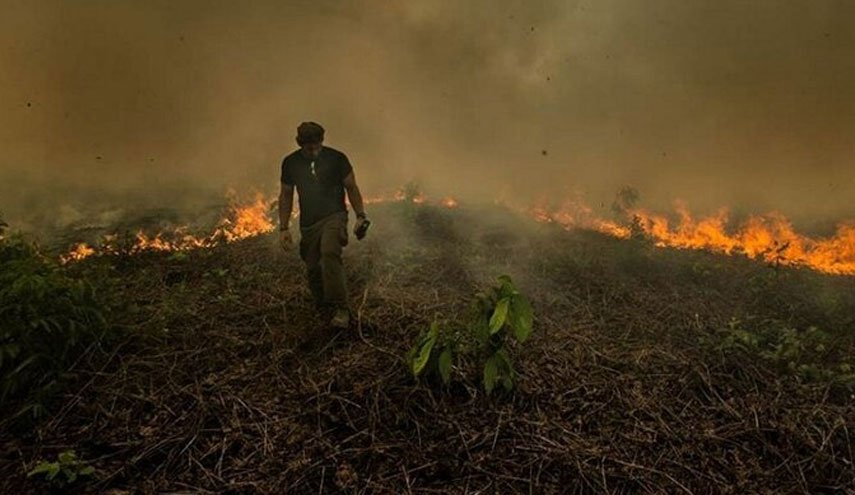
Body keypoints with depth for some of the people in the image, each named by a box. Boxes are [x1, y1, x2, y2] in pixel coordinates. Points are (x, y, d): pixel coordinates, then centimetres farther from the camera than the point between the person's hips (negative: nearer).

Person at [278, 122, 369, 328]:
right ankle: (323, 311, 25)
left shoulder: (336, 158, -3)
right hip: (308, 223, 4)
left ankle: (341, 310, -29)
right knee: (312, 269, 5)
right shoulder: (291, 163, 5)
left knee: (329, 253, -29)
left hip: (334, 216, -4)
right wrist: (283, 228, 9)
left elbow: (352, 188, 5)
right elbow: (286, 196, 13)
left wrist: (360, 215, -4)